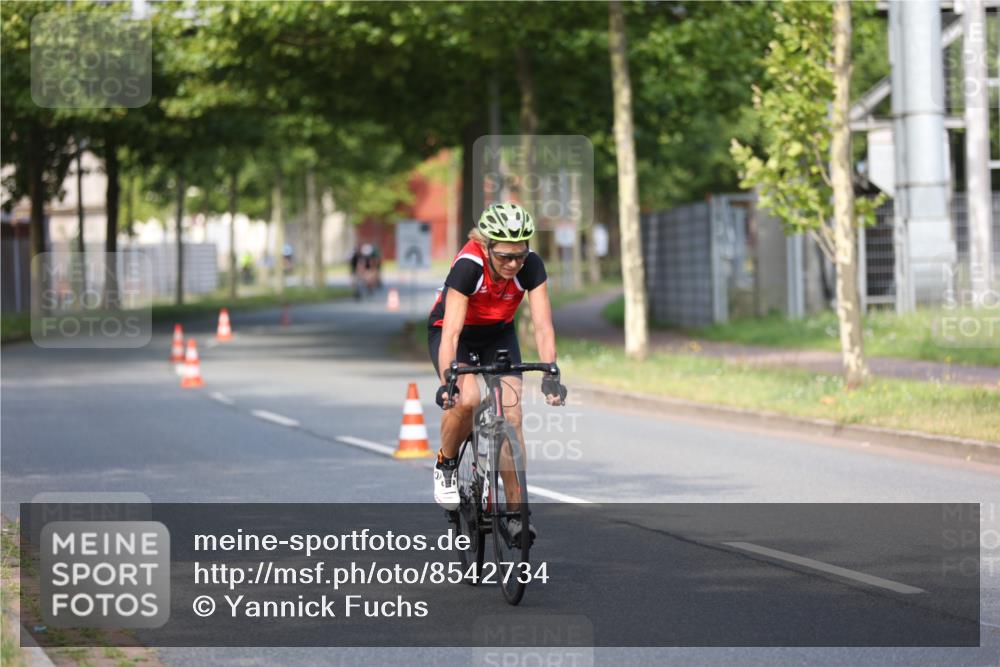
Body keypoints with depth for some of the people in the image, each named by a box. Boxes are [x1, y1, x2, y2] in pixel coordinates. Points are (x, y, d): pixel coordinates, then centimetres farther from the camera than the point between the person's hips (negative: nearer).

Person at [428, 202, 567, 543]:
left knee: (511, 415, -12)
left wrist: (551, 375, -42)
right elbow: (451, 333, -39)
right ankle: (446, 465, -1)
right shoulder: (468, 266, -35)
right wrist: (447, 383, -51)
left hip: (498, 334, 3)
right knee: (467, 399, -30)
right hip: (455, 330, -3)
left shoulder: (531, 266, -26)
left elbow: (543, 326, -29)